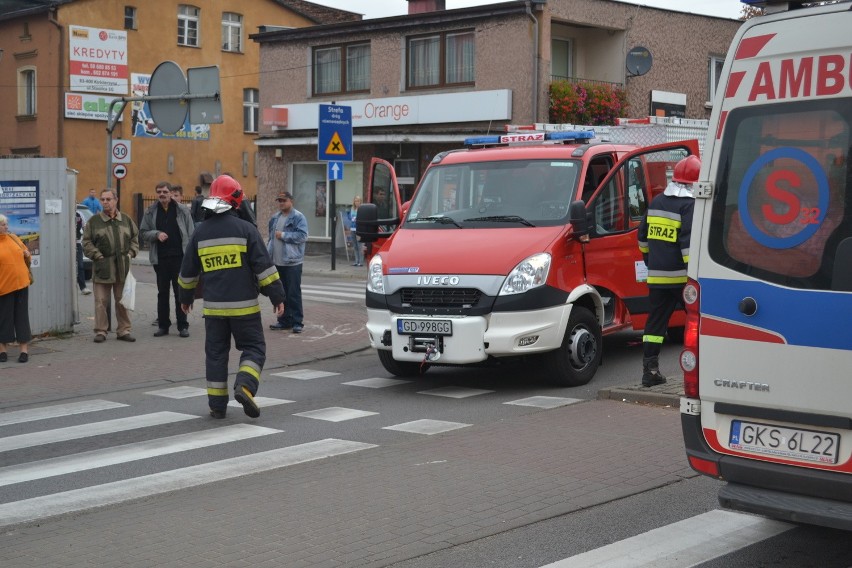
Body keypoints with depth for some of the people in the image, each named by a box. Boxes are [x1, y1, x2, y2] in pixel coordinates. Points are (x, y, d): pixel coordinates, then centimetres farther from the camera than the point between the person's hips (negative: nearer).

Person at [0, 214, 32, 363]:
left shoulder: (13, 238, 10)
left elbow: (25, 252, 23)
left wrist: (27, 255, 1)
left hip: (21, 284, 5)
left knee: (22, 316, 6)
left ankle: (24, 349, 11)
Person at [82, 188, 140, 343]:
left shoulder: (126, 219, 10)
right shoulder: (94, 221, 1)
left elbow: (135, 238, 17)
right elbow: (86, 242, 1)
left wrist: (131, 253, 4)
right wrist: (97, 256, -9)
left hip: (123, 267, 2)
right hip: (102, 267, -2)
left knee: (123, 300, 7)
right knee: (101, 301, -1)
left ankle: (123, 330, 15)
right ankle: (100, 331, 6)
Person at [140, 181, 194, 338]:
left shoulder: (182, 210, 0)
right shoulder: (150, 212, 6)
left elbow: (191, 234, 0)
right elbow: (143, 232, 9)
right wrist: (156, 234, -12)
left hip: (180, 257, -2)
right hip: (160, 258, 2)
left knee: (180, 292, 1)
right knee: (162, 293, 9)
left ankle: (182, 326, 8)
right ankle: (163, 325, 17)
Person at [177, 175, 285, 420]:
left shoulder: (200, 233, 6)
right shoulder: (245, 229, -7)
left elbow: (188, 272, 15)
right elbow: (264, 266, -9)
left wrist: (186, 298, 30)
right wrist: (277, 297, -3)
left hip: (213, 307, 3)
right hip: (244, 305, -3)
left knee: (216, 353, 12)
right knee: (253, 348, 7)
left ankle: (217, 404, 12)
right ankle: (245, 386, -16)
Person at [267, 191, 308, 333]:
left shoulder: (298, 217, -7)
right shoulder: (275, 218, 16)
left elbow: (303, 235, -17)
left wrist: (284, 235, -16)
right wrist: (268, 251, 17)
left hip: (292, 262, -7)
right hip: (277, 262, 7)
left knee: (294, 293, -5)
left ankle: (297, 322, 0)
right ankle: (284, 320, 20)